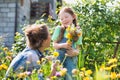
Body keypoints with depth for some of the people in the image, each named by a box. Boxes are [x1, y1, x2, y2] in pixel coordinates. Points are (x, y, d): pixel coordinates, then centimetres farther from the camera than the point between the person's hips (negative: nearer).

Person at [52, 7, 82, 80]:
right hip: (59, 59, 0)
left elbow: (78, 49, 5)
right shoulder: (58, 29, 0)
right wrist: (63, 45, -16)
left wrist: (75, 52, -17)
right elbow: (54, 45, 2)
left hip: (71, 60, 0)